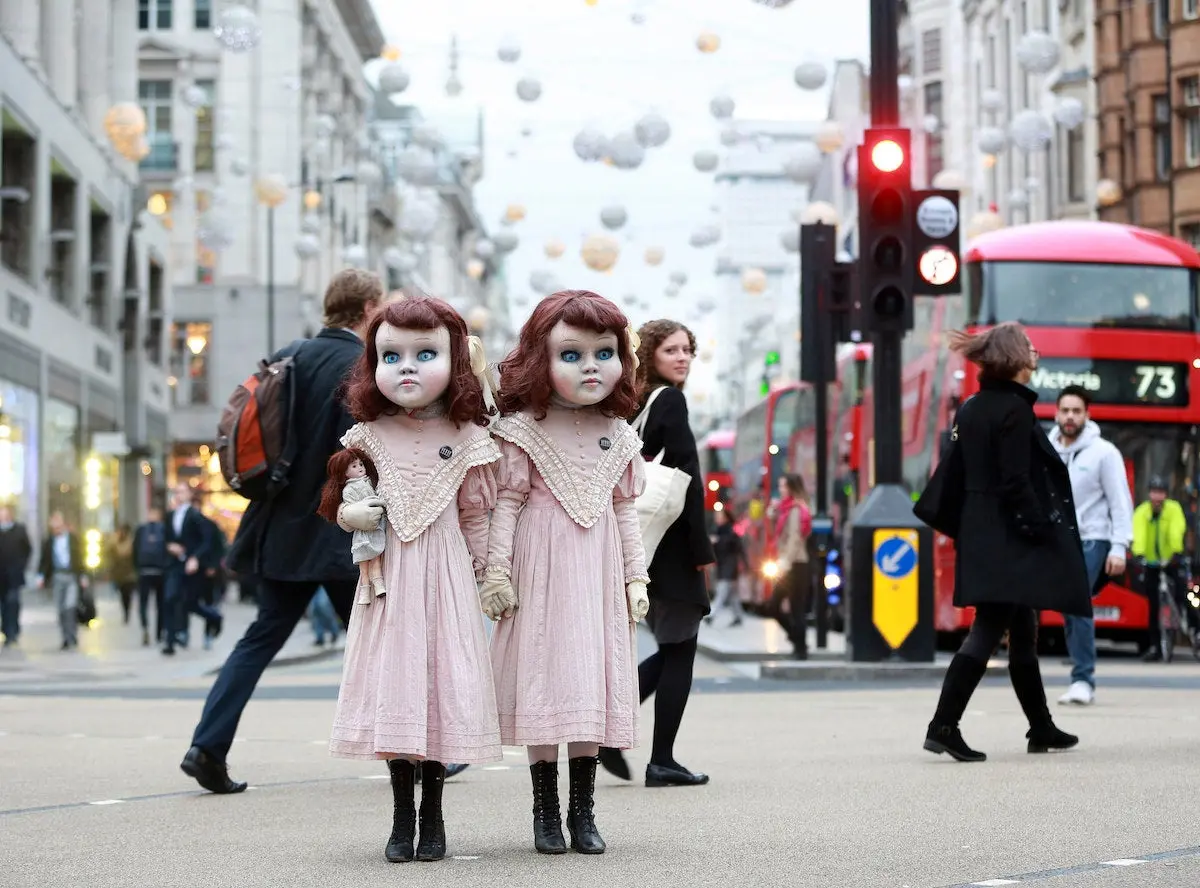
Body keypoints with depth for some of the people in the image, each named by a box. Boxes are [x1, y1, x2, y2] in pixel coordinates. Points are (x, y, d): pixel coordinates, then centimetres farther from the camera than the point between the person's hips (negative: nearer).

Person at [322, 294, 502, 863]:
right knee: (393, 687, 1)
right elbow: (344, 502, 13)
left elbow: (475, 517, 5)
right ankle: (402, 818, 10)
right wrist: (352, 514, -7)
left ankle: (432, 816, 10)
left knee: (440, 682, -1)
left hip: (445, 580, -1)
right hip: (389, 578, 1)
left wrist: (480, 574, 6)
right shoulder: (370, 438, 3)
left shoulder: (467, 441, 0)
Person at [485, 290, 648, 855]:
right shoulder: (523, 431, -3)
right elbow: (507, 505, -3)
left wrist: (636, 577, 10)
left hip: (597, 574, 3)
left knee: (591, 682, 3)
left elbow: (626, 509, 13)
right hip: (541, 571, -3)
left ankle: (583, 811, 10)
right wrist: (496, 572, -8)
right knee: (545, 681, -3)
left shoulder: (617, 435, 9)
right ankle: (545, 812, 5)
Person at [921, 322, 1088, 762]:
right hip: (1009, 539, -9)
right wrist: (1040, 529, -16)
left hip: (979, 534, 9)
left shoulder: (970, 410, 12)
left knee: (1022, 631, 17)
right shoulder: (1014, 410, -13)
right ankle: (944, 725, -16)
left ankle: (1041, 729, 25)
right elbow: (1016, 482, -19)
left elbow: (958, 475, 14)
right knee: (987, 631, -10)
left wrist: (964, 528, 17)